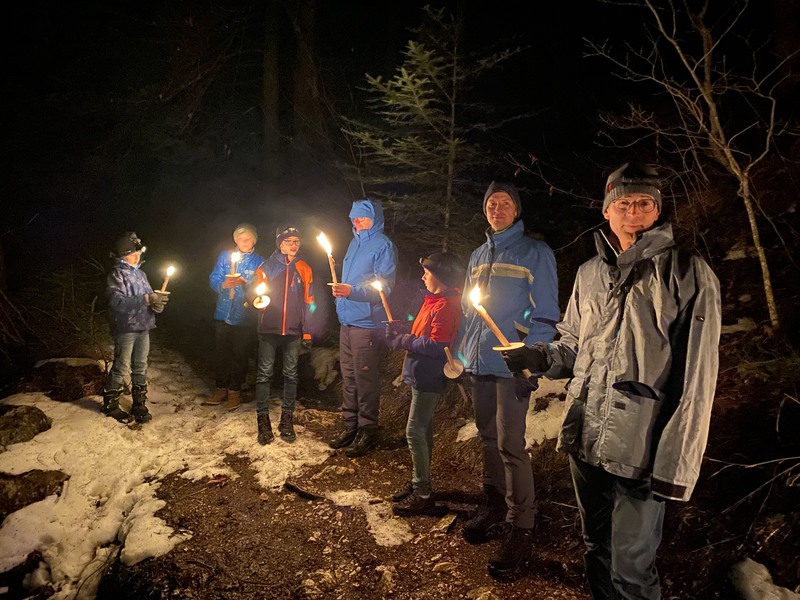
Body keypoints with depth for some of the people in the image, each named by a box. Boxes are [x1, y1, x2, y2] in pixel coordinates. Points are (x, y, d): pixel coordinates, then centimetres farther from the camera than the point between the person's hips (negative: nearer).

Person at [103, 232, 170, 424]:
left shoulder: (140, 273, 12)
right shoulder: (116, 275, -10)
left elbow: (149, 297, 16)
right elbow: (117, 302, -24)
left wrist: (157, 302, -8)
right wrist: (147, 299, -30)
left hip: (143, 328, 7)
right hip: (126, 328, -7)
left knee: (140, 368, 12)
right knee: (121, 368, 1)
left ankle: (139, 405, 22)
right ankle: (110, 405, 17)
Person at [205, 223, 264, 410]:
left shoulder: (259, 261, 1)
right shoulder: (225, 256, 6)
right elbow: (213, 279, 0)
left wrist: (246, 284, -26)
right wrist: (224, 284, -22)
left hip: (245, 317, -2)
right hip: (223, 315, 2)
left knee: (240, 355, 6)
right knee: (221, 353, 9)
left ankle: (235, 391, 21)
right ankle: (221, 388, 25)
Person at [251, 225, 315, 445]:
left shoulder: (304, 269, 7)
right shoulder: (267, 266, 2)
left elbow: (308, 302, 8)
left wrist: (307, 332, 5)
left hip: (294, 331, 2)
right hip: (269, 329, -1)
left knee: (291, 374, 7)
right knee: (264, 373, -1)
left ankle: (287, 418, 16)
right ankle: (263, 418, 7)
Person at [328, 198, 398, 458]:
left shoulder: (383, 246, -10)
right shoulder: (356, 242, 16)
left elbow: (384, 287, -17)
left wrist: (352, 291, -26)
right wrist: (340, 290, 14)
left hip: (367, 324, -8)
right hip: (347, 321, 8)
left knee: (365, 378, -2)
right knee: (348, 377, 14)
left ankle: (367, 430, 9)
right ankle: (350, 425, 25)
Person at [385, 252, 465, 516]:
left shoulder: (445, 306, -20)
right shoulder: (434, 300, 13)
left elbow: (437, 346, -26)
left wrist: (404, 341, -15)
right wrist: (400, 331, 2)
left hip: (429, 378, -10)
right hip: (422, 376, 10)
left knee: (415, 431, -7)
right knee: (423, 429, 17)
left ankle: (422, 495, 2)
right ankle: (419, 483, 30)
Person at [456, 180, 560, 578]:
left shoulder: (535, 254, -3)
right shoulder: (477, 256, 16)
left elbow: (544, 315, -8)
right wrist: (461, 355, 15)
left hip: (511, 366, -6)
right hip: (478, 365, 6)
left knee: (510, 445, -5)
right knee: (488, 438, 15)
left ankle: (520, 528, 6)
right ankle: (494, 503, 31)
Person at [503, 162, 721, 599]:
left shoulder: (686, 273, -7)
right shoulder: (590, 273, 10)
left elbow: (696, 379, -11)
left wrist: (675, 464, -14)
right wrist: (538, 357, -2)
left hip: (640, 446, -5)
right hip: (584, 437, 5)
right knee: (596, 550, 21)